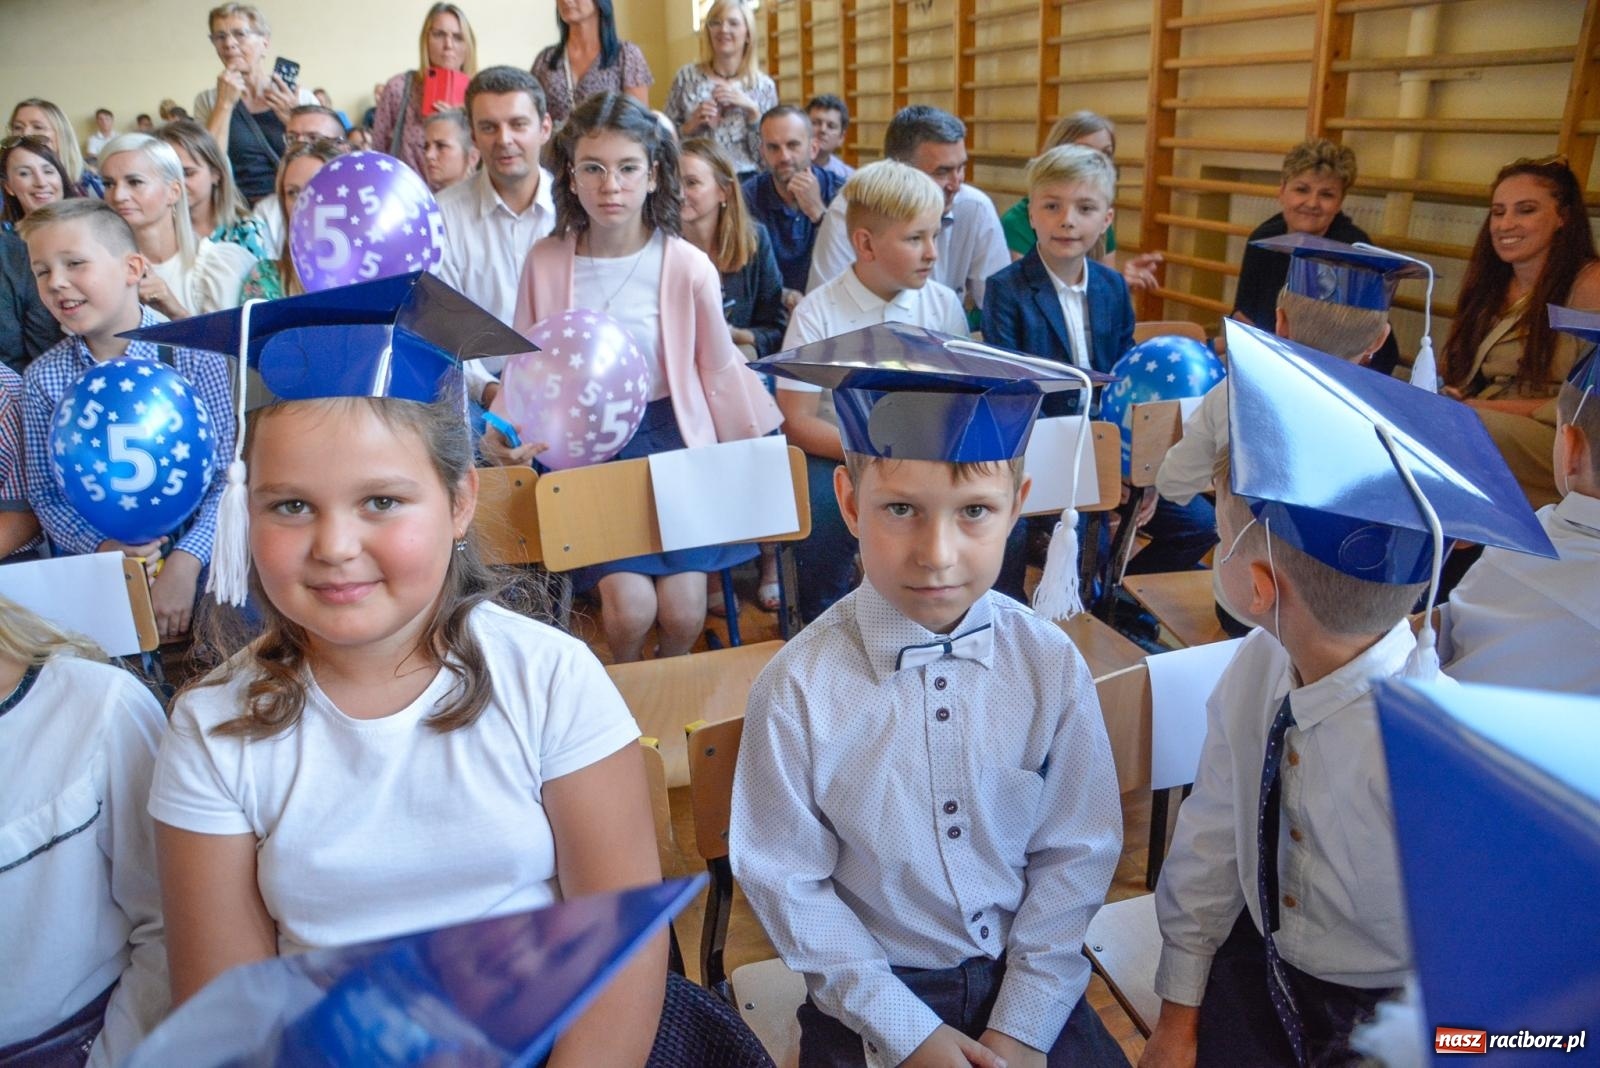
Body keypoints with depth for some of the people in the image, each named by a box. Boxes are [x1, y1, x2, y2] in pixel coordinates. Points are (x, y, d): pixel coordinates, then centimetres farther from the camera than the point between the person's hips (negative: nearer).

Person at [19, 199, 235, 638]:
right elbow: (44, 495, 5)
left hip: (192, 563, -2)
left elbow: (226, 477, -8)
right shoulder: (42, 378, 2)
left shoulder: (194, 355, -6)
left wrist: (186, 560, -20)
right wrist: (102, 548, -14)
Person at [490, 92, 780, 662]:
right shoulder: (546, 261, -5)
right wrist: (503, 429, -14)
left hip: (672, 442, 0)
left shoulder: (688, 267, -9)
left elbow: (719, 373, 2)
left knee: (682, 610, -12)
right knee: (628, 606, -16)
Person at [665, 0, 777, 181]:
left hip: (745, 181, 0)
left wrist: (753, 110, -11)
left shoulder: (763, 86, 2)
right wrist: (689, 126, -9)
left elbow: (768, 155, -1)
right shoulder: (687, 76, 4)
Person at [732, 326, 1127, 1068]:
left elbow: (1077, 852, -4)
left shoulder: (1051, 665, -12)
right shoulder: (798, 689, -19)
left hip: (1029, 986, 2)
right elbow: (786, 882, -10)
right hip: (872, 1000, -2)